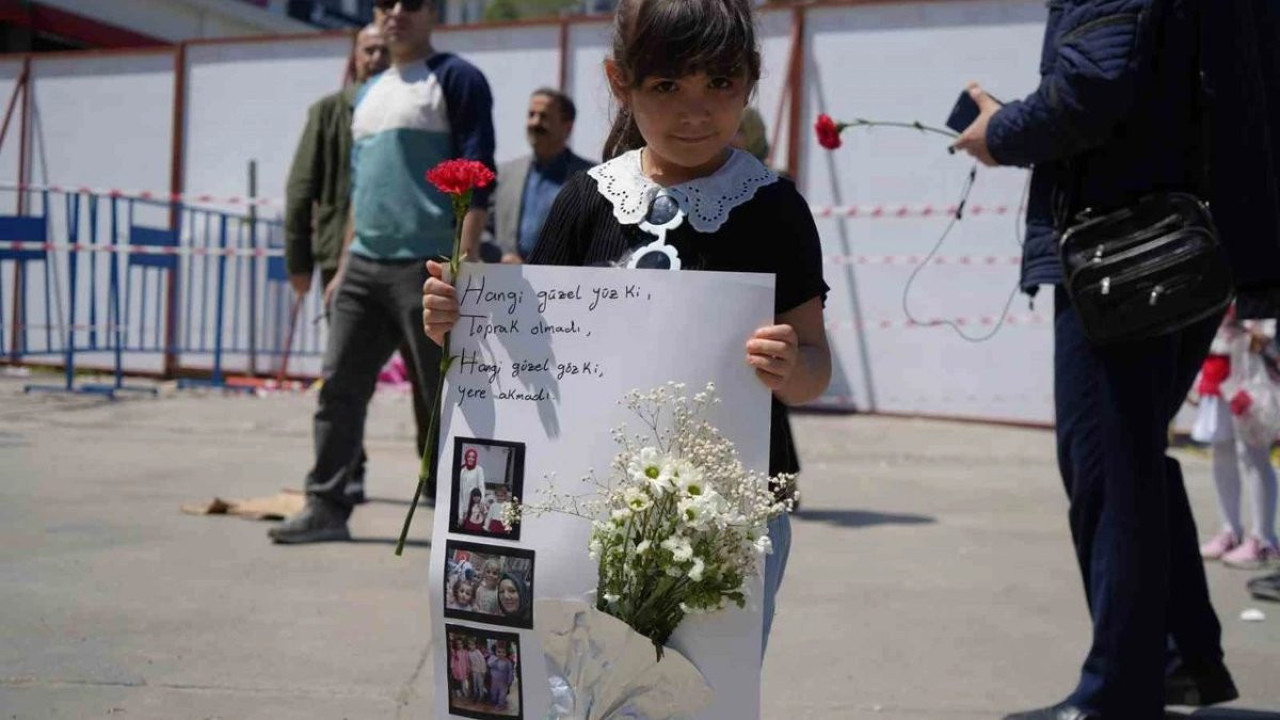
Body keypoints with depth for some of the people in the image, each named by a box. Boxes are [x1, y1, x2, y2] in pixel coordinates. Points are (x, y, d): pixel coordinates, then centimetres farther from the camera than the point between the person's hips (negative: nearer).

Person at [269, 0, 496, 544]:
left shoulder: (456, 80, -3)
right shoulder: (369, 93, 20)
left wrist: (461, 262, -20)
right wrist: (344, 265, 19)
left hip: (424, 267, -7)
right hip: (363, 266, 7)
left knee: (446, 396, 0)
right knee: (339, 387, 5)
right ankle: (326, 507, 11)